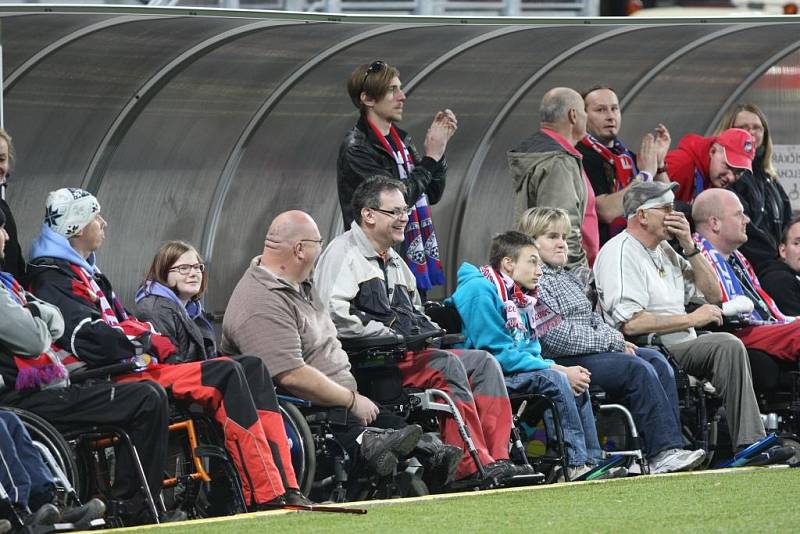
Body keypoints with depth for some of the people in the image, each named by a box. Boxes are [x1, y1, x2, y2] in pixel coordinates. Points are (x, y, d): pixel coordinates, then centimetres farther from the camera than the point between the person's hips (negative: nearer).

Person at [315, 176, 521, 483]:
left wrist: (432, 333, 13)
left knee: (484, 362, -7)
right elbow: (335, 316, -17)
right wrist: (390, 336, -17)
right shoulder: (344, 253, -3)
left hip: (410, 353, 9)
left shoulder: (395, 262, 27)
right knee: (446, 364, -29)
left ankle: (497, 459, -19)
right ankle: (471, 466, -33)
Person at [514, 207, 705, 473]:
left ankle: (671, 445, -19)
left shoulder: (568, 278, 25)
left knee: (657, 361, -9)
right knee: (639, 369, -25)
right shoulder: (534, 283, -8)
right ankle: (662, 452, -28)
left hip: (595, 350, 10)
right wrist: (610, 341, -11)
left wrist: (616, 339, 4)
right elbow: (556, 336, -17)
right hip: (566, 361, -10)